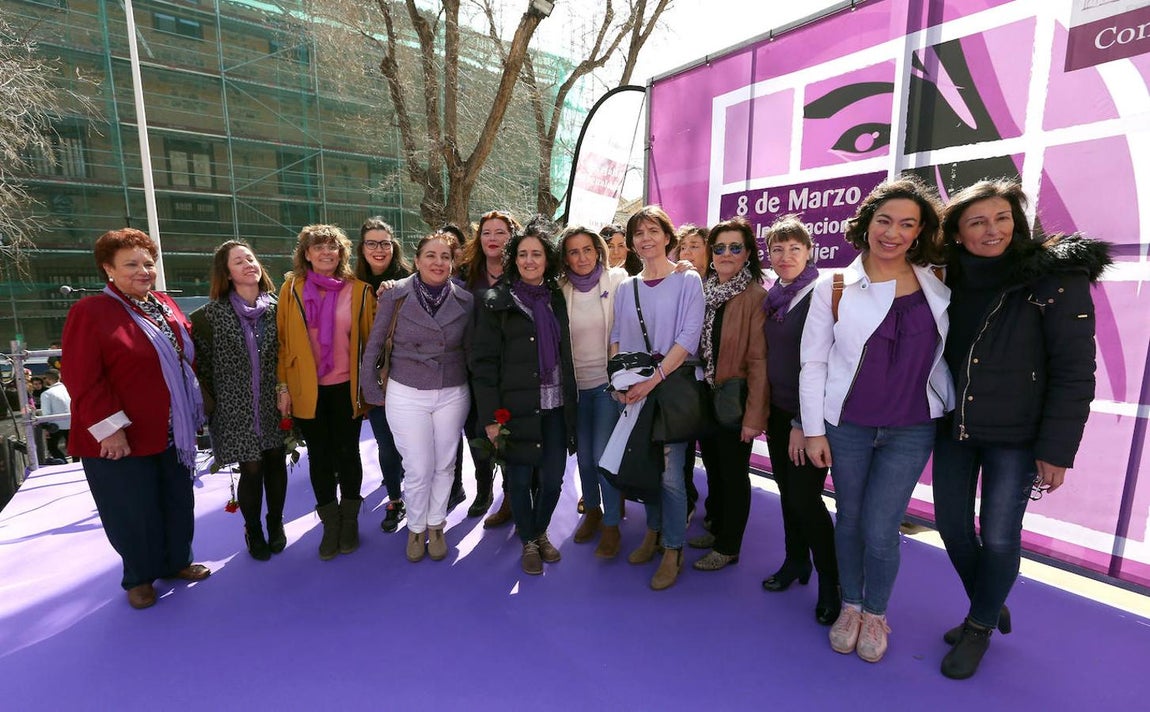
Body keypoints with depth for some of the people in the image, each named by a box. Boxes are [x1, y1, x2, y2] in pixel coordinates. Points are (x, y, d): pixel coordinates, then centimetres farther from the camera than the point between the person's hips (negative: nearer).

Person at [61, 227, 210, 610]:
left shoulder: (166, 305, 7)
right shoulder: (90, 312, -12)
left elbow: (187, 359, 15)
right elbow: (81, 379, -17)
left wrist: (193, 410, 12)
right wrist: (109, 427, -20)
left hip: (173, 432, 6)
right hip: (122, 438, -6)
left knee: (178, 503, 18)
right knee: (134, 512, 9)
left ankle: (177, 561, 37)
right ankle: (139, 578, 30)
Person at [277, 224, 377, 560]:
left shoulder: (359, 289, -1)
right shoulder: (291, 288, 1)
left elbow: (369, 337, 0)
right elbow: (282, 340, 2)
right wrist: (283, 385, -1)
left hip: (346, 387, -1)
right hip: (307, 390, 1)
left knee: (347, 453, 10)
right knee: (319, 456, 11)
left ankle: (349, 520, 30)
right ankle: (331, 523, 28)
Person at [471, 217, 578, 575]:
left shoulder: (557, 298, 8)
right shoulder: (497, 301, -5)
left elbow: (566, 354, 12)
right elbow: (483, 361, -8)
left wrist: (571, 401, 7)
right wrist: (490, 417, -11)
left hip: (556, 406, 4)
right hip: (516, 407, -3)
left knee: (553, 478, 9)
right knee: (520, 478, 9)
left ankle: (541, 531, 37)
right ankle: (529, 542, 33)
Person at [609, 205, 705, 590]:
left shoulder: (688, 280, -2)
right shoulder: (626, 288, 12)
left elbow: (688, 337, -10)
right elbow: (617, 338, 12)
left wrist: (654, 379, -17)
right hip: (635, 391, 4)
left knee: (670, 471, -4)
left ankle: (673, 551, 13)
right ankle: (653, 531, 31)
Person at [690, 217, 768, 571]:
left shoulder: (756, 297, -13)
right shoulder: (703, 290, 7)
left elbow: (759, 360, -17)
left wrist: (754, 415, -18)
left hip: (735, 399, -6)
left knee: (734, 473, 8)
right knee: (713, 467, 19)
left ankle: (728, 547, 25)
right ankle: (717, 529, 39)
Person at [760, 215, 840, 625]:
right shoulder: (772, 297, 10)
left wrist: (804, 423, -17)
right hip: (778, 409, 7)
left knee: (805, 497, -4)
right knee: (787, 491, 15)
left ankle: (830, 581, 16)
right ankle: (796, 562, 32)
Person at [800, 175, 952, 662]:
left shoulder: (938, 286, 1)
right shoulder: (835, 286, -4)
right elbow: (813, 362, -3)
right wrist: (813, 430, -4)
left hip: (911, 430, 1)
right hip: (846, 426, 0)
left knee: (880, 531, 2)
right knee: (850, 519, 13)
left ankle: (876, 613, 30)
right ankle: (849, 605, 37)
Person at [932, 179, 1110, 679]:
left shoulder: (1055, 277, -10)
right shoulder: (948, 282, 2)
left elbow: (1075, 371, -11)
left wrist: (1056, 449, -13)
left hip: (1014, 437, -4)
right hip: (953, 430, 4)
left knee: (998, 536, 6)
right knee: (952, 526, 12)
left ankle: (979, 627, 30)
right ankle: (989, 607, 39)